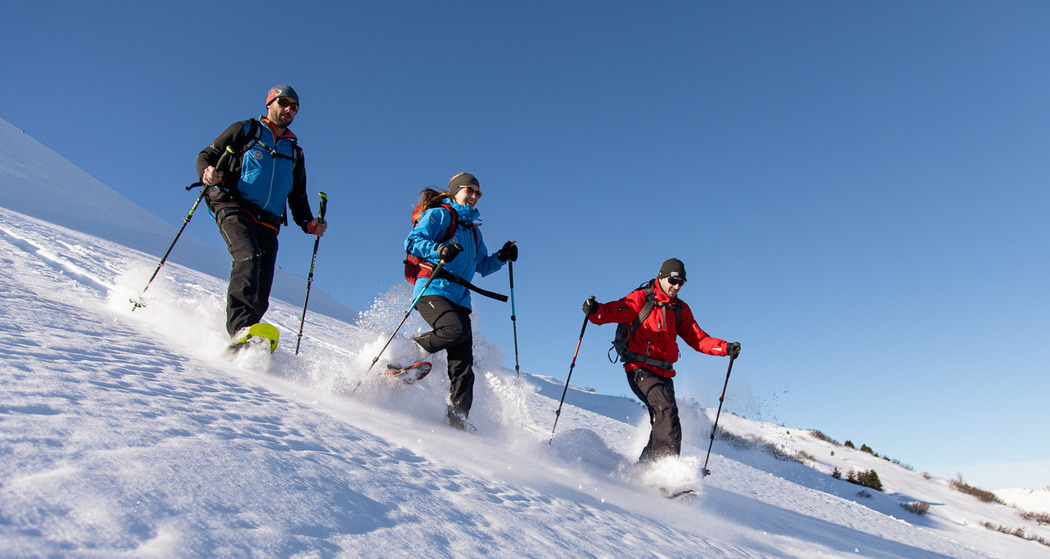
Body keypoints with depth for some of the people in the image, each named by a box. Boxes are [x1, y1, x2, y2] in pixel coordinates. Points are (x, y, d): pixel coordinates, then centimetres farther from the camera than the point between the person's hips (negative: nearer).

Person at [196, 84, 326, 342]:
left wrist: (309, 223, 8)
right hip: (235, 208, -4)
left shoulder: (294, 152, 27)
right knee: (248, 257, -32)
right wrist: (207, 172, -13)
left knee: (261, 293, -9)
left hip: (268, 223, 4)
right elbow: (206, 155, 12)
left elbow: (298, 198, 27)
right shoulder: (245, 130, 16)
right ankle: (241, 326, -43)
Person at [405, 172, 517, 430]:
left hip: (459, 300, 7)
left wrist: (502, 257, 13)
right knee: (456, 329, -34)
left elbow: (482, 266, 32)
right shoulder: (438, 215, 6)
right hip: (432, 291, -6)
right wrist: (440, 249, -25)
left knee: (463, 365, -5)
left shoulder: (473, 229, 28)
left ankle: (457, 421, -2)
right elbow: (412, 242, -7)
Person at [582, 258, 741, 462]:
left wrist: (726, 348, 0)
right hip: (640, 369, -7)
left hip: (663, 374, 7)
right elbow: (613, 311, -16)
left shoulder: (680, 309, 16)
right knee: (667, 408, -25)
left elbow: (698, 338, 14)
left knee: (662, 422, 1)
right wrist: (595, 311, -37)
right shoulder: (641, 298, -2)